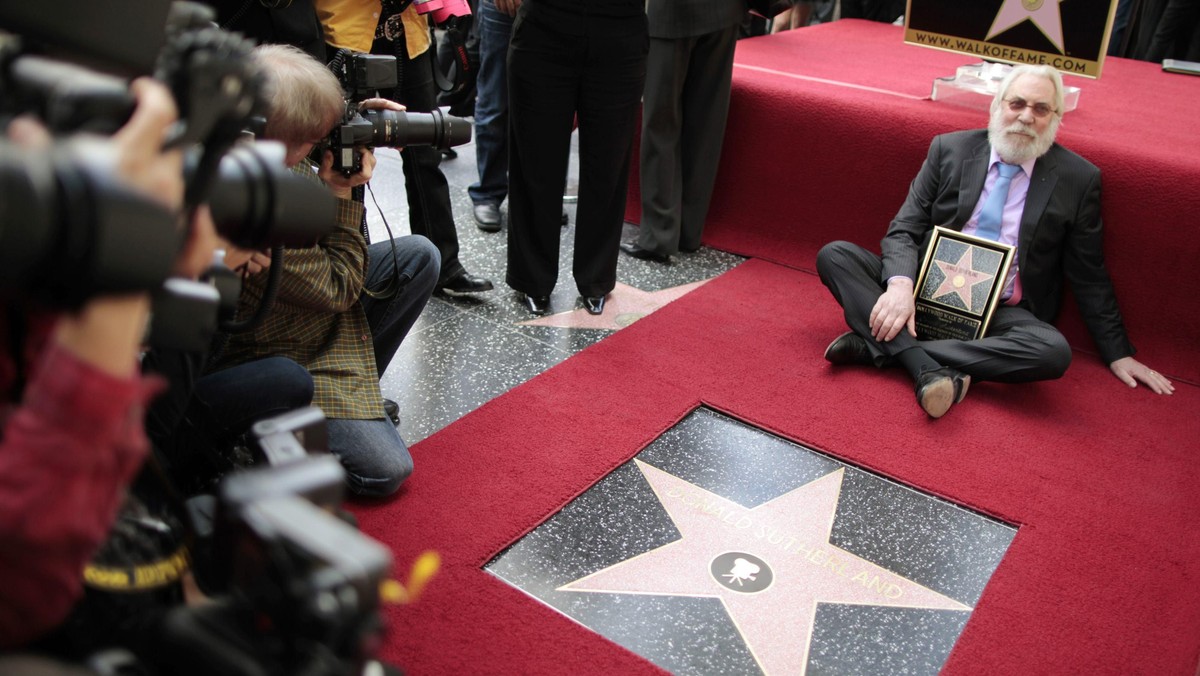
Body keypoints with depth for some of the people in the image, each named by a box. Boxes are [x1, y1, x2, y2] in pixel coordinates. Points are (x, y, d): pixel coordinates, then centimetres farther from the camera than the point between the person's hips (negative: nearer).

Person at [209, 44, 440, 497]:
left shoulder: (268, 149, -13)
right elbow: (339, 289, -22)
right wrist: (343, 196, -20)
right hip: (266, 354, -9)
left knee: (418, 255, -1)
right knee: (386, 469, -14)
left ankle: (355, 382, 10)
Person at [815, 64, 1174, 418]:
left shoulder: (1078, 179, 1)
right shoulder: (949, 149, 3)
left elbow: (1089, 277, 8)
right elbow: (904, 230, -1)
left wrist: (1117, 354, 8)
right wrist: (900, 284, -22)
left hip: (1001, 313, -1)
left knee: (1053, 351, -34)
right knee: (835, 255, -20)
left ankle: (881, 344, -30)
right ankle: (929, 370, -35)